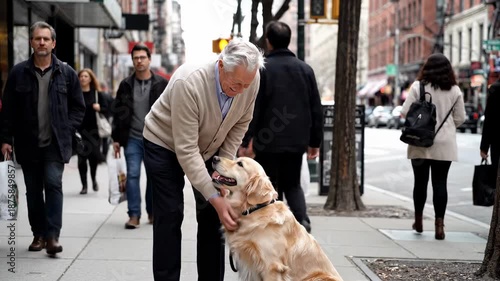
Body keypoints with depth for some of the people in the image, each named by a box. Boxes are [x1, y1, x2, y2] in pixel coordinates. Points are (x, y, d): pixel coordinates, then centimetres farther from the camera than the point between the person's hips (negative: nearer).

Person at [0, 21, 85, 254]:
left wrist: (68, 130, -2)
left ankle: (52, 236, -10)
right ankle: (38, 234, 19)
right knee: (33, 191, 9)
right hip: (28, 144, 2)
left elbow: (78, 107, 8)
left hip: (55, 144, -1)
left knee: (53, 184, -12)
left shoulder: (66, 73, 1)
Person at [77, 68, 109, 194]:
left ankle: (93, 180, 28)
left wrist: (99, 108, -16)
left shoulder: (97, 93, 5)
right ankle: (84, 185, 9)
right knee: (81, 158, -1)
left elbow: (106, 109, 4)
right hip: (80, 130, -1)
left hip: (93, 130, 1)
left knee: (93, 156, 0)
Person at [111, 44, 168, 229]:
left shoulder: (161, 84, 0)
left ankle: (153, 212, 19)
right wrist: (116, 138, 3)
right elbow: (118, 113, 8)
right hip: (132, 139, 1)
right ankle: (134, 215, -2)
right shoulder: (126, 85, 6)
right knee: (132, 175, -4)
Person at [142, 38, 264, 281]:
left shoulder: (250, 80, -23)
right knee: (170, 216, -9)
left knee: (213, 216, 0)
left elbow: (241, 123, -3)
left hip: (208, 146, 5)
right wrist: (214, 197, -36)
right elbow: (186, 150, -35)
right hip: (165, 145, -4)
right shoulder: (188, 83, -38)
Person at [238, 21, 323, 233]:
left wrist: (246, 140, -8)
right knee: (292, 184, 17)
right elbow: (316, 108, 8)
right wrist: (315, 141, 15)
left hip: (268, 141, -4)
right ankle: (302, 219, -5)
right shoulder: (305, 69, 6)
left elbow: (252, 108, -13)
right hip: (296, 141, 4)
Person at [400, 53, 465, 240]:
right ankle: (439, 225, -4)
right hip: (445, 144, 0)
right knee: (440, 183, 2)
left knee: (420, 181, 12)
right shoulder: (455, 90, 0)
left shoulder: (418, 86, -5)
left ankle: (418, 221, 23)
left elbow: (405, 112, -7)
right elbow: (460, 118, 4)